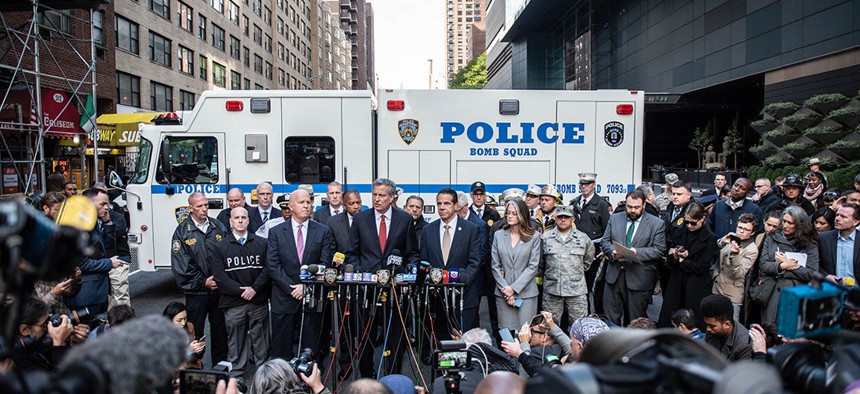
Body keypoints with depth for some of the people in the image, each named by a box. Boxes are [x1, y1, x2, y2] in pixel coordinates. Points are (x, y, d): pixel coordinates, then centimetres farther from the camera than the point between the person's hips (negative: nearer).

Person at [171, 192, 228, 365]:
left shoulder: (218, 227, 6)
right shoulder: (183, 231, -4)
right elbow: (181, 264, -8)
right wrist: (203, 282, -11)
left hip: (219, 288, 3)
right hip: (197, 291, -3)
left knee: (220, 328, 12)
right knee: (195, 331, 5)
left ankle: (220, 364, 25)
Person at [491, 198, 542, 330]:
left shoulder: (534, 237, 0)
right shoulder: (498, 235, 6)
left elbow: (533, 266, -5)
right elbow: (495, 266, 4)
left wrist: (514, 288, -10)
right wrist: (505, 288, -6)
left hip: (526, 293, -1)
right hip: (503, 293, 2)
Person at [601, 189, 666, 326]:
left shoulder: (657, 224, -1)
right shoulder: (614, 218, 9)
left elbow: (659, 250, -6)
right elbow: (605, 241, 9)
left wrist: (637, 252, -20)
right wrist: (613, 251, -13)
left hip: (639, 279, -3)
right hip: (614, 275, 3)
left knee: (635, 321, 8)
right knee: (610, 317, 9)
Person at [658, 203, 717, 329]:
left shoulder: (710, 238, -8)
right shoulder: (680, 233, 6)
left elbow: (701, 267, -12)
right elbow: (670, 260, 8)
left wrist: (681, 261, -5)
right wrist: (674, 256, -13)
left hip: (696, 289, -4)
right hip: (676, 284, 4)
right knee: (666, 321, 7)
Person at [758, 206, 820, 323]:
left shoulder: (810, 245, 4)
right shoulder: (771, 240, 10)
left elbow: (812, 274, -5)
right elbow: (764, 265, 1)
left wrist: (785, 263, -5)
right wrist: (782, 266, -13)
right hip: (772, 293, 1)